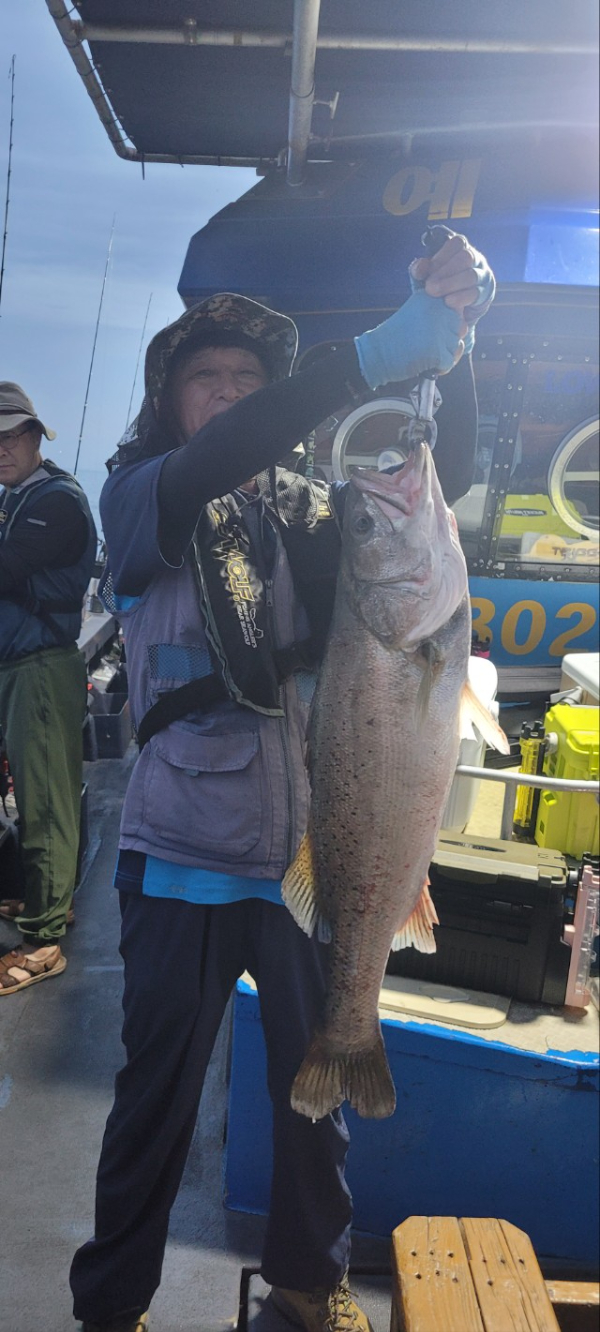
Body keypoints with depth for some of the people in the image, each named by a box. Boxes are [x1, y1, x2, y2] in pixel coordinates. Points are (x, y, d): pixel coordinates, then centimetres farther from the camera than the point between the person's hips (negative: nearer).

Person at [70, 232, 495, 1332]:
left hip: (307, 857, 3)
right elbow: (213, 462, -26)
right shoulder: (139, 498, -4)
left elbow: (440, 483, -4)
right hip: (183, 862, -3)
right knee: (156, 1098, 12)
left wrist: (452, 346, -19)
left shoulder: (304, 510, 6)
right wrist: (376, 353, -33)